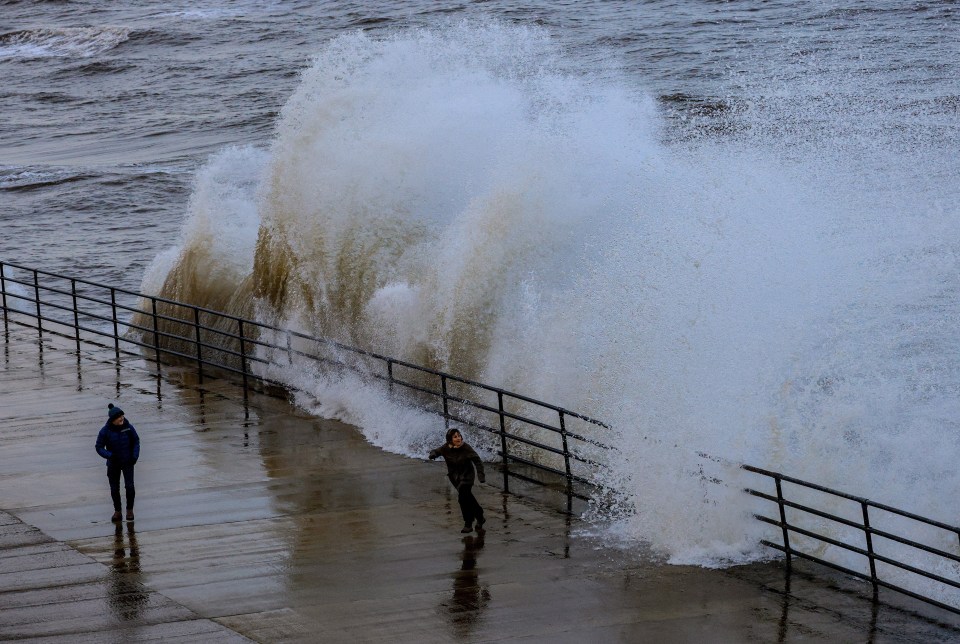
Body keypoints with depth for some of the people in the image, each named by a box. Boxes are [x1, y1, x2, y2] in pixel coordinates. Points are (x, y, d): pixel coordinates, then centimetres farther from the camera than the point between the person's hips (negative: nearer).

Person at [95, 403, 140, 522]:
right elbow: (99, 448, -7)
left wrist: (135, 456, -8)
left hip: (128, 462, 0)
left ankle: (130, 509, 9)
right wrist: (110, 455, -23)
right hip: (113, 463, 0)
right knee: (114, 489, 4)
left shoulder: (128, 427, -10)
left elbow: (136, 441, 4)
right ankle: (117, 512, 21)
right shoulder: (105, 431, -14)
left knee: (129, 486, -11)